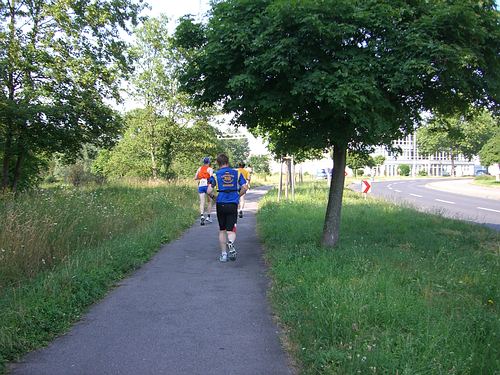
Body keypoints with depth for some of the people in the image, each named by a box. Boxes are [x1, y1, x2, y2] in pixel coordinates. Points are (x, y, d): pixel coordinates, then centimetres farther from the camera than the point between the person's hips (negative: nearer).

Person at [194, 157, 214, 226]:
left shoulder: (200, 168, 12)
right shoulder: (210, 169, -1)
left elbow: (195, 178, 11)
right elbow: (211, 178, -15)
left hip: (200, 186, 3)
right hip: (207, 186, -3)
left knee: (202, 202, -3)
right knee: (209, 202, 14)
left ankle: (202, 215, -25)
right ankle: (208, 217, 12)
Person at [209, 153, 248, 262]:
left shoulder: (215, 175, 1)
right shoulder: (237, 173, 6)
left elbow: (209, 191, -7)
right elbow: (244, 188, -1)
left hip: (220, 204, 0)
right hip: (233, 204, 0)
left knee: (222, 230, 13)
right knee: (231, 230, 2)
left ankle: (223, 254, 14)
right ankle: (230, 243, -31)